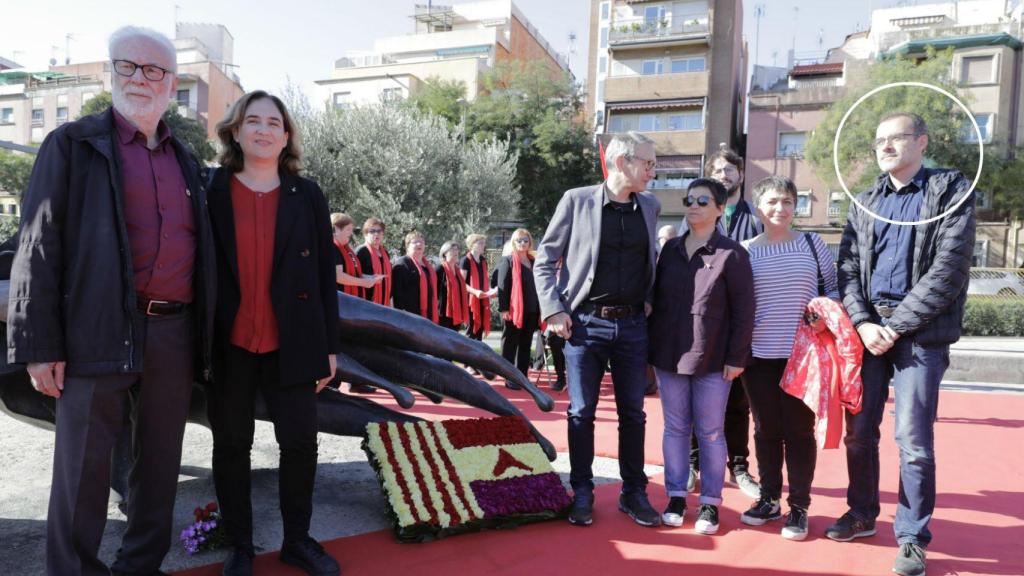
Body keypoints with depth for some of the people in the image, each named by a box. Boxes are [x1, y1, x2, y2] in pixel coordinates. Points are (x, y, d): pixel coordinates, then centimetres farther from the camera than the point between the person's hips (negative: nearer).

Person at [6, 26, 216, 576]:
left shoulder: (186, 160, 15)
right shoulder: (73, 144, 1)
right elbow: (39, 248, -5)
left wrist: (201, 336, 12)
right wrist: (39, 346, -11)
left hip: (174, 333, 5)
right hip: (100, 331, -4)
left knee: (159, 462, 13)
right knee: (83, 467, 3)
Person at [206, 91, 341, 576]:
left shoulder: (307, 196, 4)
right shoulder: (213, 192, 0)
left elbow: (325, 275, 4)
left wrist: (329, 345, 2)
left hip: (292, 344, 1)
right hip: (229, 346, 0)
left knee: (300, 444, 5)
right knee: (231, 446, 11)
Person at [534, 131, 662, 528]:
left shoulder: (650, 206, 8)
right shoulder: (577, 200, -3)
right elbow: (545, 260, 1)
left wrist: (648, 301, 9)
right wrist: (554, 310, -8)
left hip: (632, 325, 3)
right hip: (584, 323, -3)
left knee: (633, 413, 10)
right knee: (582, 413, 5)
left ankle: (633, 492, 25)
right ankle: (582, 493, 20)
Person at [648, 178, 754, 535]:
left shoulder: (731, 253, -4)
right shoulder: (670, 249, 9)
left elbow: (744, 310, -5)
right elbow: (656, 299, 11)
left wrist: (736, 357, -9)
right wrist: (652, 348, 8)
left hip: (712, 360, -4)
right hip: (669, 357, 4)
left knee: (710, 432, 7)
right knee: (675, 428, 11)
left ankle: (710, 502, 19)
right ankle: (676, 496, 23)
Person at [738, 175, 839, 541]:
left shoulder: (812, 243, 4)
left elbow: (835, 288, 11)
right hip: (759, 354, 1)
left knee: (800, 429, 5)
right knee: (766, 429, 10)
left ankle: (799, 506, 18)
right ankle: (769, 500, 25)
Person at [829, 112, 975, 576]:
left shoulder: (952, 191, 0)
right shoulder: (865, 203, 14)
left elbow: (948, 270, -9)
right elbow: (848, 269, 7)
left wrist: (895, 326, -13)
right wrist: (863, 323, -9)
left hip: (920, 333, -4)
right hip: (866, 328, 5)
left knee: (913, 440, -3)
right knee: (859, 430, 10)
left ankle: (912, 539, 13)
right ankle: (861, 514, 28)